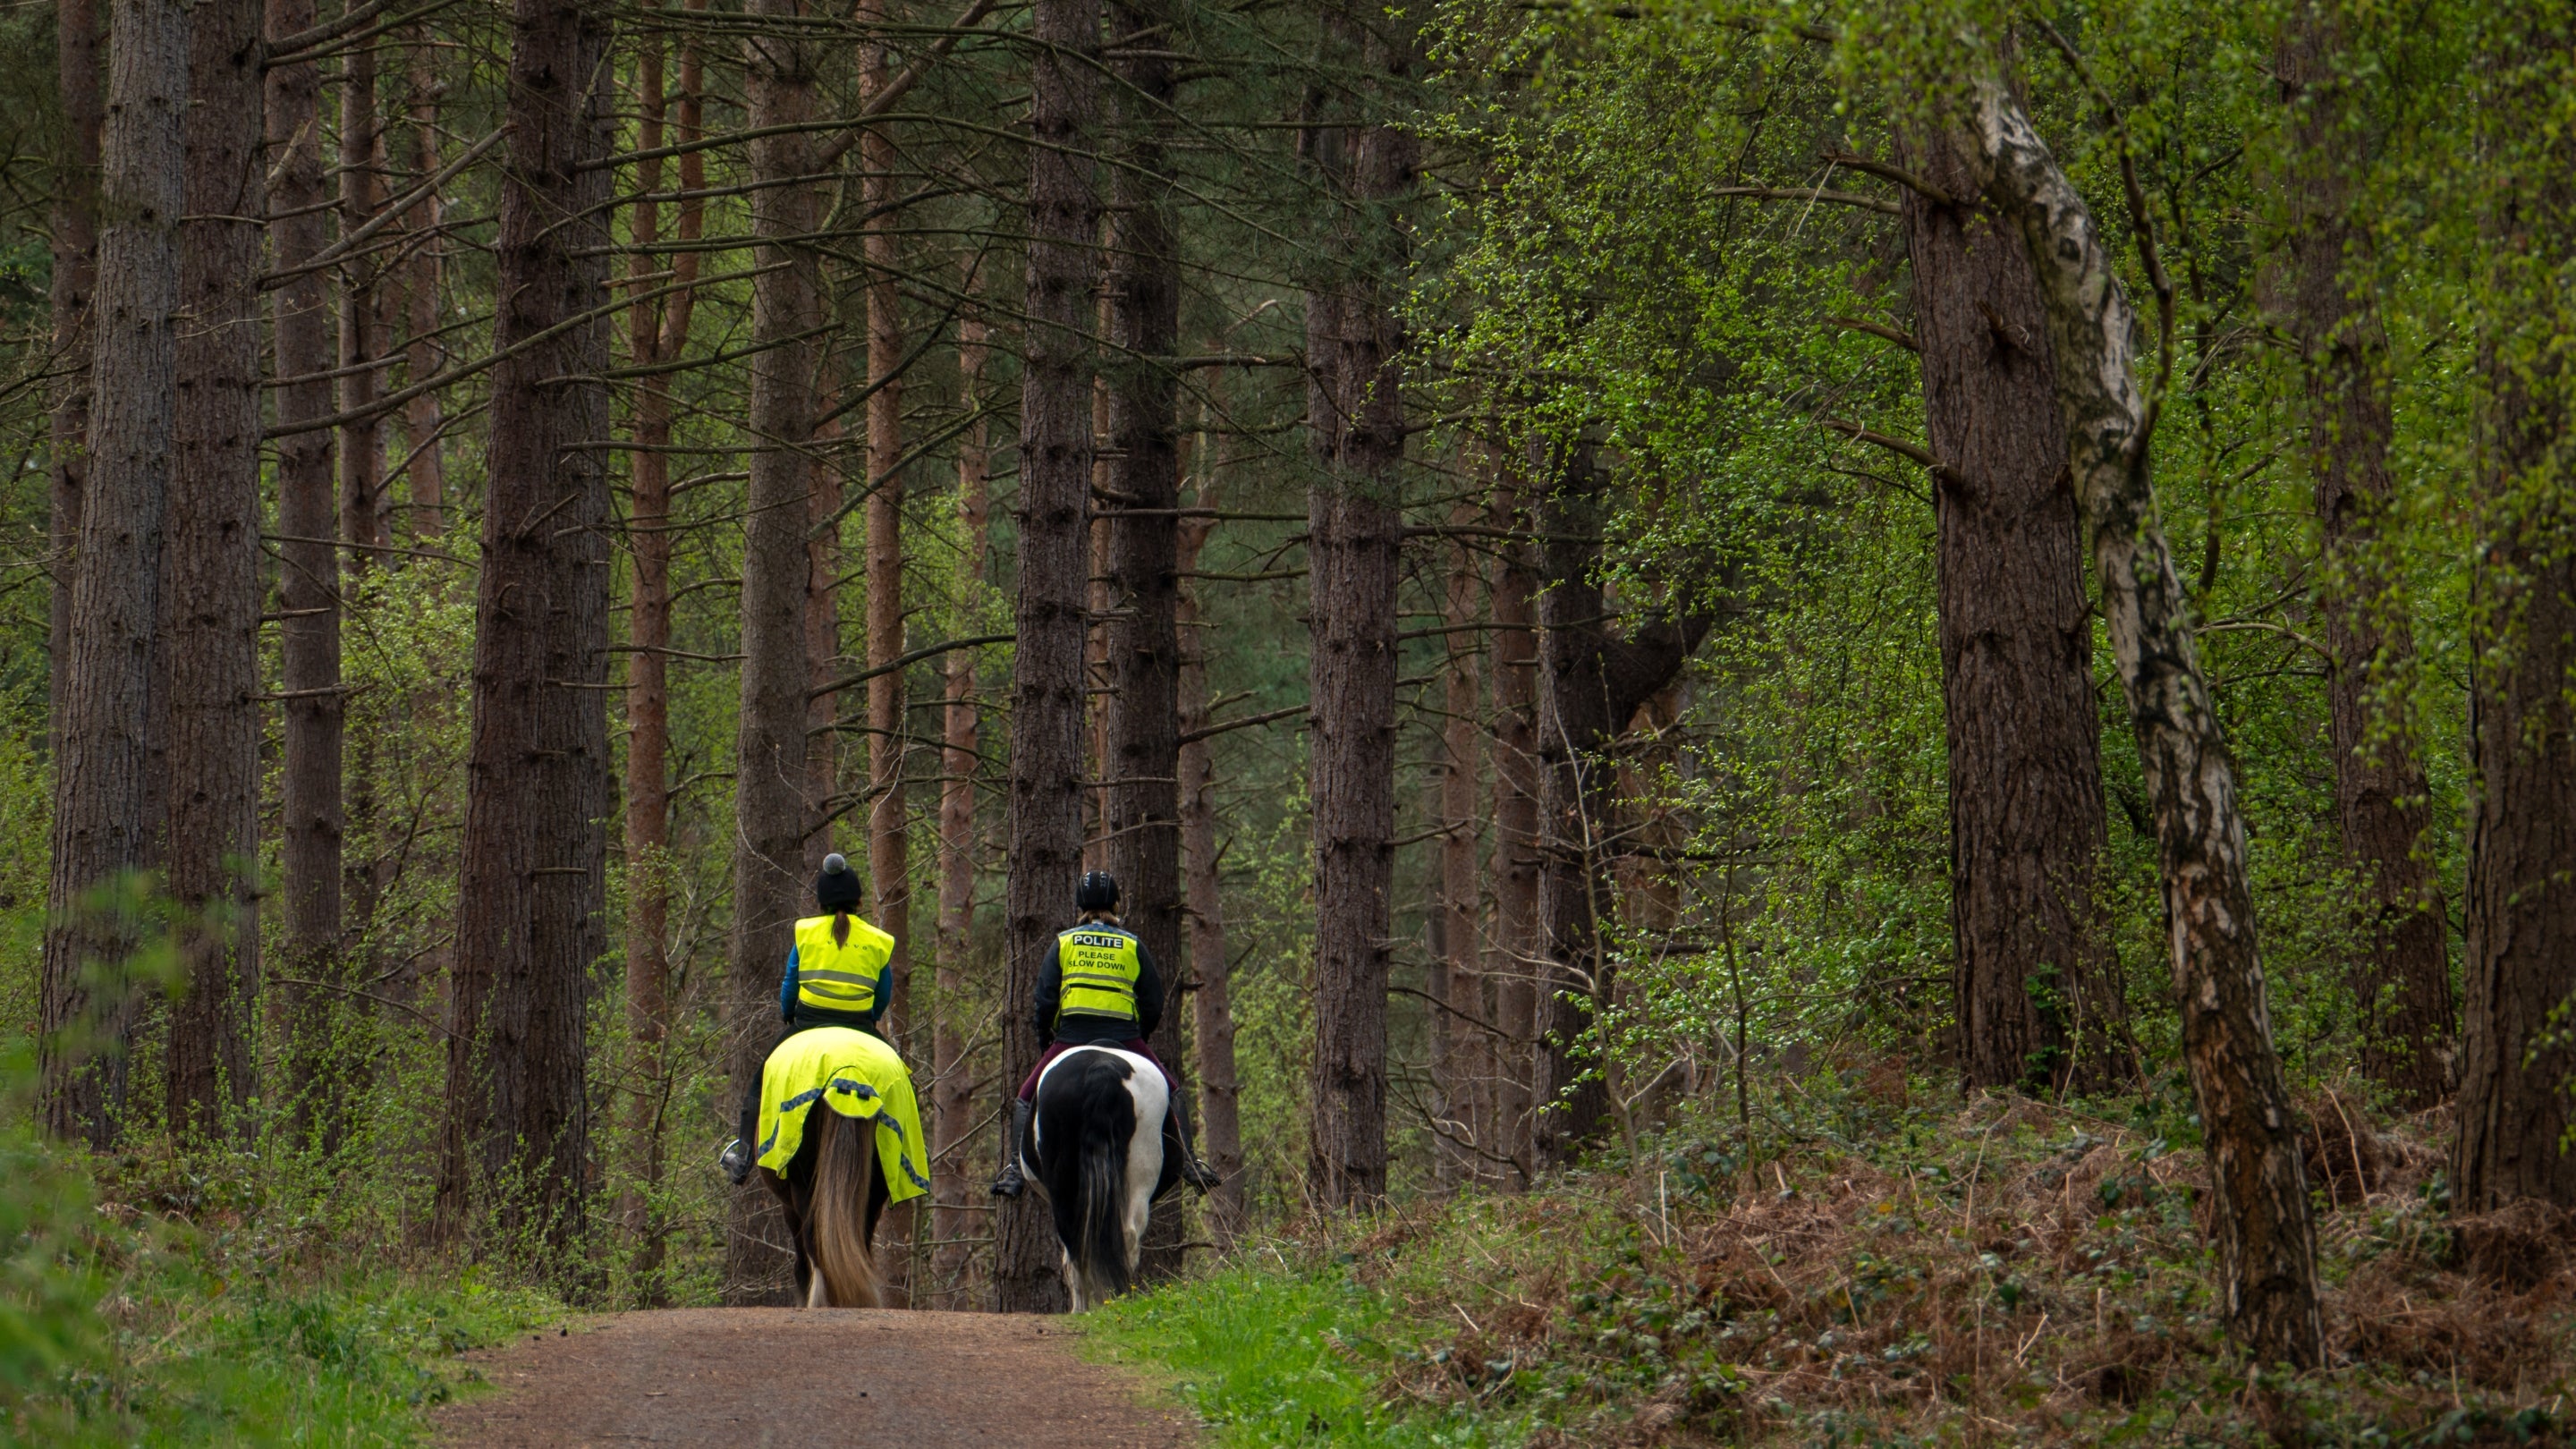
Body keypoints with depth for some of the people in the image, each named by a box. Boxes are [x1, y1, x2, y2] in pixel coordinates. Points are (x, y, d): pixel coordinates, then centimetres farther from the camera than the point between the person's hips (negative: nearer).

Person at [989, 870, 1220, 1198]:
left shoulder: (1064, 943, 9)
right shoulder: (1133, 946, 10)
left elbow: (1045, 1000, 2)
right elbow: (1154, 1005, 8)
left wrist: (1044, 1035, 19)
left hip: (1071, 1037, 0)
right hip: (1125, 1039, 0)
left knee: (1027, 1099, 14)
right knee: (1170, 1093, 19)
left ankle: (1014, 1168, -2)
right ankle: (1188, 1163, 7)